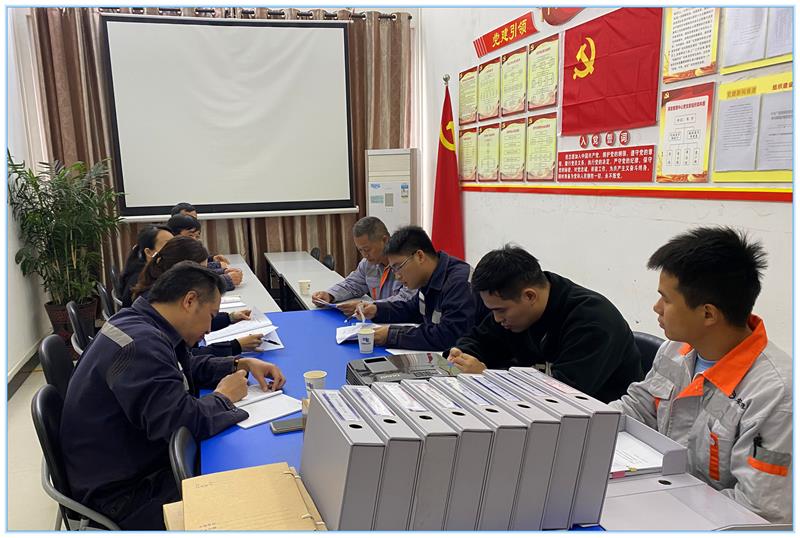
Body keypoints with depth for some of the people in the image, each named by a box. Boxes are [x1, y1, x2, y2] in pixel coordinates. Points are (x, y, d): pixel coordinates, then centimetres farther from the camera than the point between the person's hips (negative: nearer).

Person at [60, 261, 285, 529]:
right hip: (122, 491, -9)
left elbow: (190, 367, 19)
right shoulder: (140, 344, -28)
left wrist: (241, 364, 6)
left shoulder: (141, 324, 3)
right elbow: (185, 421, -32)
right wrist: (223, 396, -13)